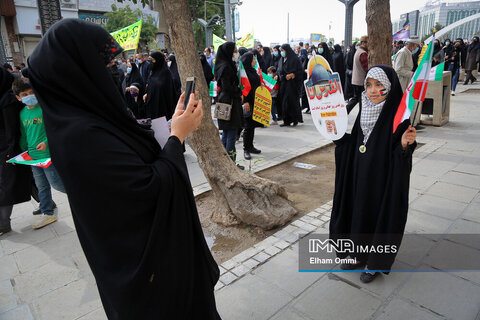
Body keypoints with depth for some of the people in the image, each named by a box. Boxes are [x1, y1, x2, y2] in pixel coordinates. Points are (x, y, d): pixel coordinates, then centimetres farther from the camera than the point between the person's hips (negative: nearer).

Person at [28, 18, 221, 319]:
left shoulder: (85, 117, -1)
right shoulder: (81, 134, -31)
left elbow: (142, 158, 5)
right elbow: (151, 185, -28)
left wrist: (177, 126, -3)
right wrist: (178, 134, -16)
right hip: (141, 256, -8)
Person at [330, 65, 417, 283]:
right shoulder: (364, 111, 2)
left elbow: (400, 155, -17)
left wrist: (404, 144, -37)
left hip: (383, 179, -6)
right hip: (360, 176, 6)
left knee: (379, 215, 9)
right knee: (359, 212, 17)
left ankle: (376, 263, 32)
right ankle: (360, 254, 40)